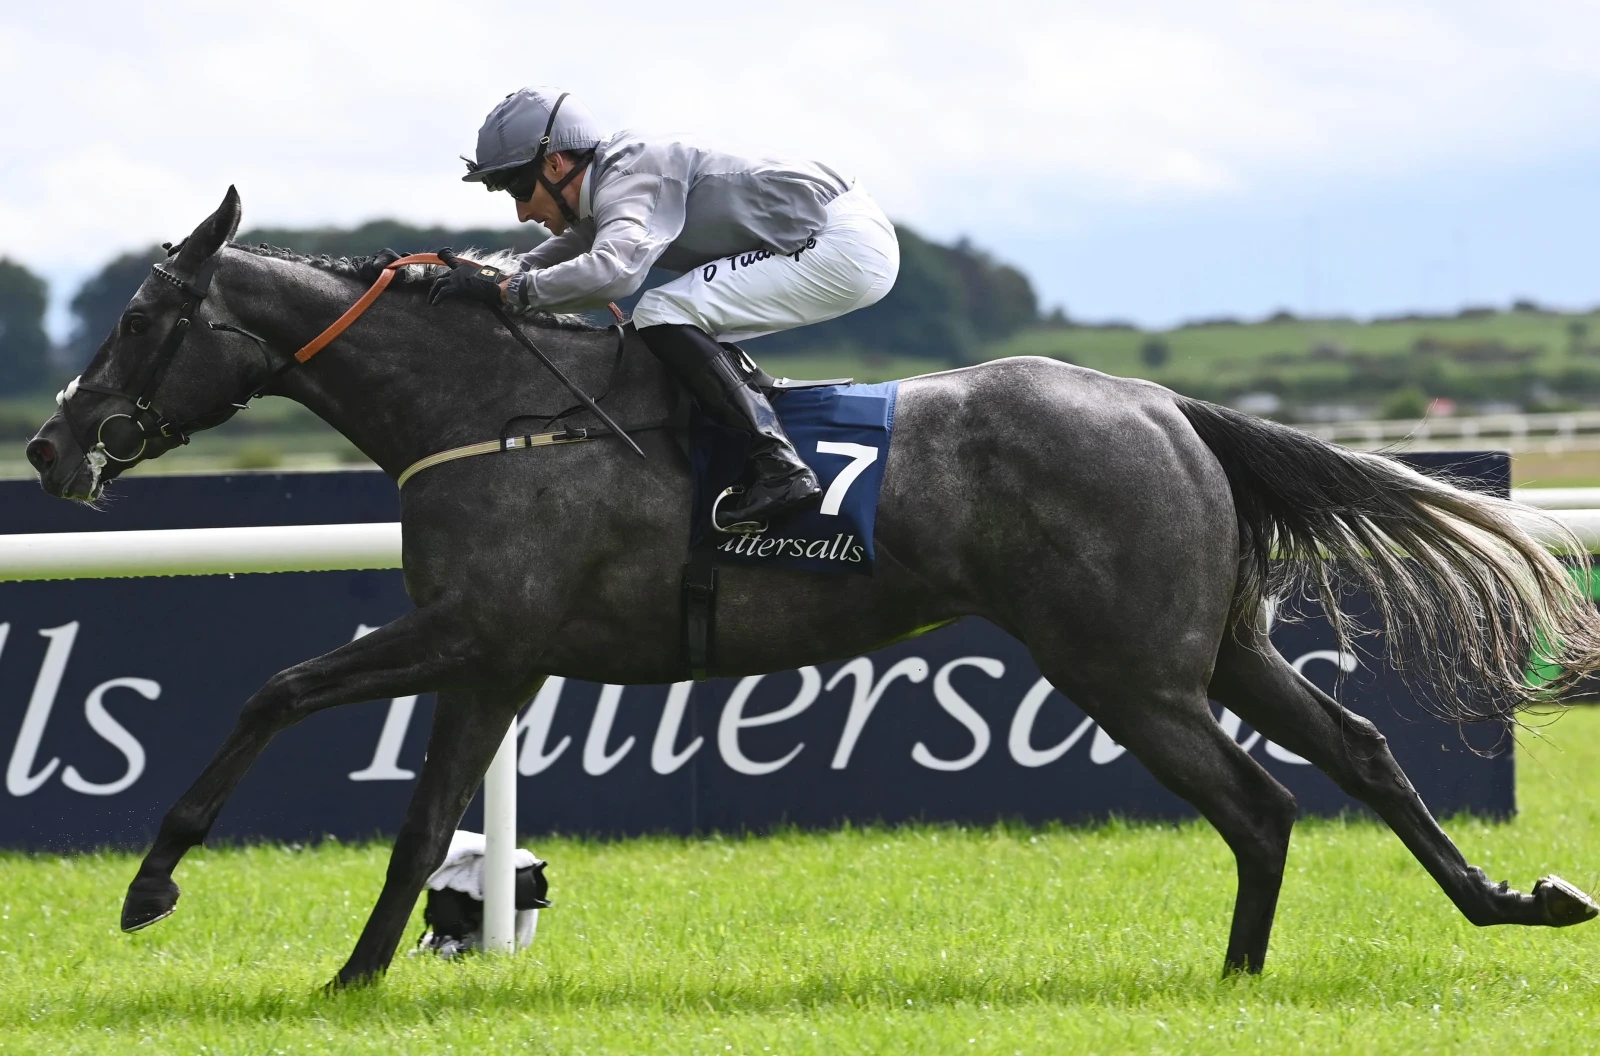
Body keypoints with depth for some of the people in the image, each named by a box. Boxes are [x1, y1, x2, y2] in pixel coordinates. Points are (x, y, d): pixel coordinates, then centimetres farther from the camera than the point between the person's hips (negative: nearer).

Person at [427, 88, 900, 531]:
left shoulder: (631, 178, -18)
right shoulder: (610, 182, 13)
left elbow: (613, 269, -35)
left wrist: (506, 289, -29)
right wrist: (480, 279, 9)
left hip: (849, 246, -10)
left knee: (663, 315, -17)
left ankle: (777, 468, -21)